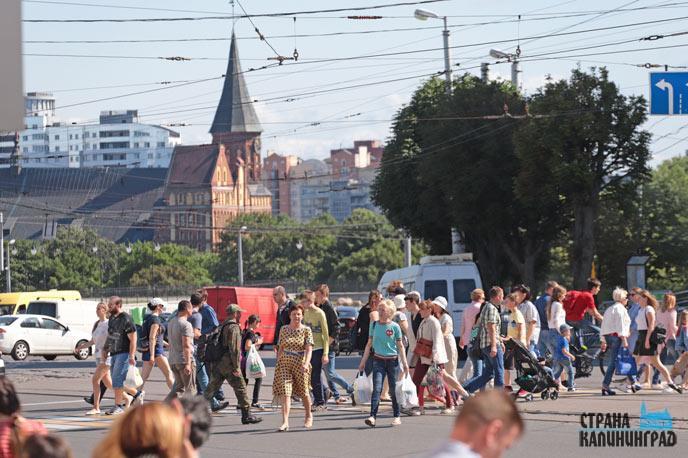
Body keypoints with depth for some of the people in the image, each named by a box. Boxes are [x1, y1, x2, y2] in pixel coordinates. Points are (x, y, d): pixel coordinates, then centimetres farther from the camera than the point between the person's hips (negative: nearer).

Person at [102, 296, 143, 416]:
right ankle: (137, 394, 25)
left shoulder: (125, 319, -13)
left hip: (124, 353, -9)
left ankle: (118, 406, -8)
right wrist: (105, 351, 14)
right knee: (117, 382, 8)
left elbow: (133, 339, -16)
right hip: (114, 354, 9)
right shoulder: (111, 318, 14)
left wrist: (132, 356, -21)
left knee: (117, 379, -13)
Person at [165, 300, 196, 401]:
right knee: (190, 389, 2)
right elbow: (186, 345, -22)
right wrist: (188, 364, -25)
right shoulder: (186, 325, -15)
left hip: (173, 360, 8)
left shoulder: (171, 322, 13)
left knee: (178, 387, 14)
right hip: (184, 360, -8)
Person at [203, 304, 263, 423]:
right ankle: (246, 415, 3)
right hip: (228, 363, -9)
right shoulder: (233, 328, -13)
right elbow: (234, 348, -19)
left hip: (218, 363, 9)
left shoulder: (222, 326, 16)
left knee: (212, 388, 9)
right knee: (240, 388, -1)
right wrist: (236, 367, -18)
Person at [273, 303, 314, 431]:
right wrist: (278, 362, 12)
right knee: (284, 392, -12)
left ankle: (309, 416, 38)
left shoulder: (306, 330, -3)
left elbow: (309, 349, -13)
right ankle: (285, 422, -19)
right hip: (285, 364, 2)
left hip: (300, 364, -2)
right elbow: (281, 348, 14)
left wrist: (306, 363, -27)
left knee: (303, 391, 13)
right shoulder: (284, 329, 6)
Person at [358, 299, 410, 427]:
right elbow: (369, 344, 12)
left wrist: (404, 363, -2)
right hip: (378, 360, 1)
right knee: (377, 388, -11)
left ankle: (397, 416, 16)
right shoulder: (374, 325, 5)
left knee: (394, 390, 3)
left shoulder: (395, 327, -2)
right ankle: (373, 416, -19)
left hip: (392, 360, -1)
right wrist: (363, 361, 11)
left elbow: (400, 346, 2)